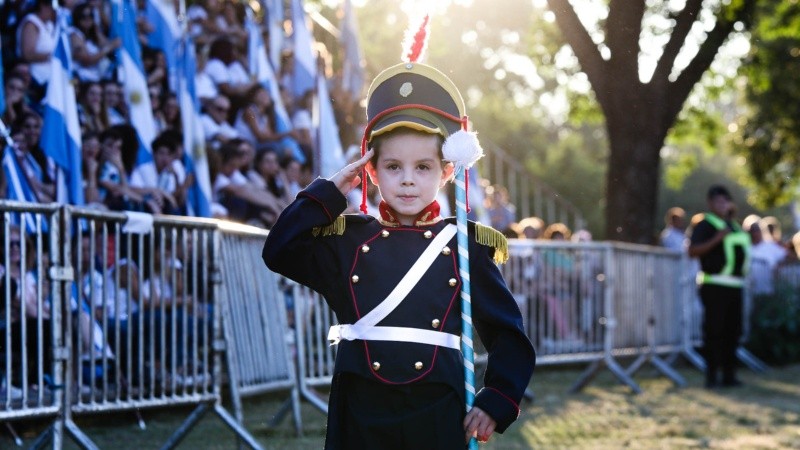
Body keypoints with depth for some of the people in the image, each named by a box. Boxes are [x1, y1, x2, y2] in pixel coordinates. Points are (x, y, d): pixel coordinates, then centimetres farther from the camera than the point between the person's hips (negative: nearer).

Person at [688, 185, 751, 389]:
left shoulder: (734, 225, 19)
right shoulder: (705, 225, -5)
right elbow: (692, 251, -17)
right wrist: (717, 238, -24)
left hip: (735, 285, 8)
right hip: (714, 285, -8)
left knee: (732, 330, 8)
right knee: (713, 330, -8)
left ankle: (729, 374, 15)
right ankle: (711, 375, -5)